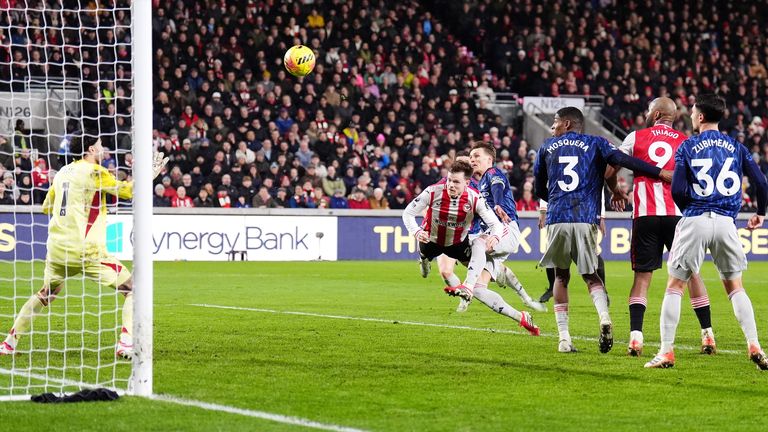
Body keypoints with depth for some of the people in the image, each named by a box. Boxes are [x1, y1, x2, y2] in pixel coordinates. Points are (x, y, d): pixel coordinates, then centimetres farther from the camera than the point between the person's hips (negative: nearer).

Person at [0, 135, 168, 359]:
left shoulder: (62, 172, 14)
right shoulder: (95, 172, -6)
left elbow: (46, 206, 24)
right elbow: (127, 190, -3)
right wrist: (152, 173, 9)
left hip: (56, 249, 7)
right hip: (85, 251, -7)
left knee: (45, 295, 27)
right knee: (133, 290, 2)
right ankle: (126, 343, -13)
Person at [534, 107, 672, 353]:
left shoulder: (547, 148, 17)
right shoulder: (595, 144, 12)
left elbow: (540, 190, 24)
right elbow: (622, 160, -7)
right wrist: (661, 173, -10)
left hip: (557, 219, 0)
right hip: (585, 220, 0)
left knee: (561, 276, 15)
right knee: (590, 274, 13)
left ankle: (564, 338, 6)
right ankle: (604, 317, -17)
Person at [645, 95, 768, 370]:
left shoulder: (687, 147, 1)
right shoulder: (736, 148, 9)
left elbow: (678, 191, -6)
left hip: (695, 222, -3)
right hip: (726, 222, 3)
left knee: (675, 286, 6)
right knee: (735, 287, 14)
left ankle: (666, 351, 0)